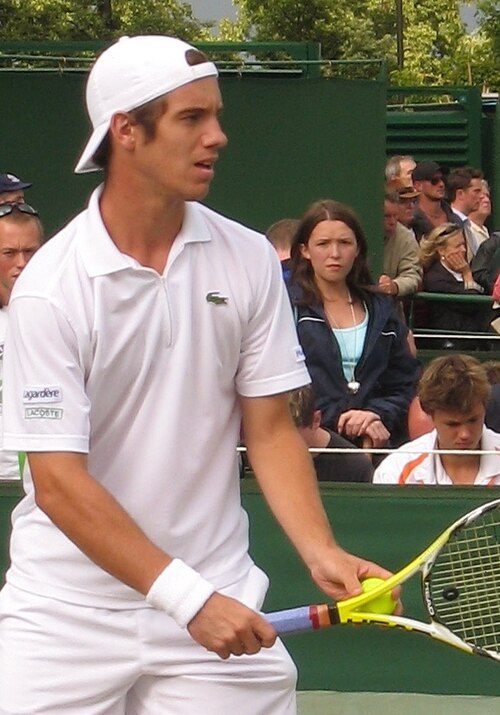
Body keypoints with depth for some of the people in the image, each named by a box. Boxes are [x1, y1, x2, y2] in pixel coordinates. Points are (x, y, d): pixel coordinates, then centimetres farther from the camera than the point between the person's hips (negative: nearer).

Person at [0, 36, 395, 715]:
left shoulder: (250, 259, 0)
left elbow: (270, 429, 3)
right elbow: (60, 482, -16)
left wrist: (321, 552, -14)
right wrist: (188, 598, -23)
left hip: (215, 599, 3)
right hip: (67, 611, -2)